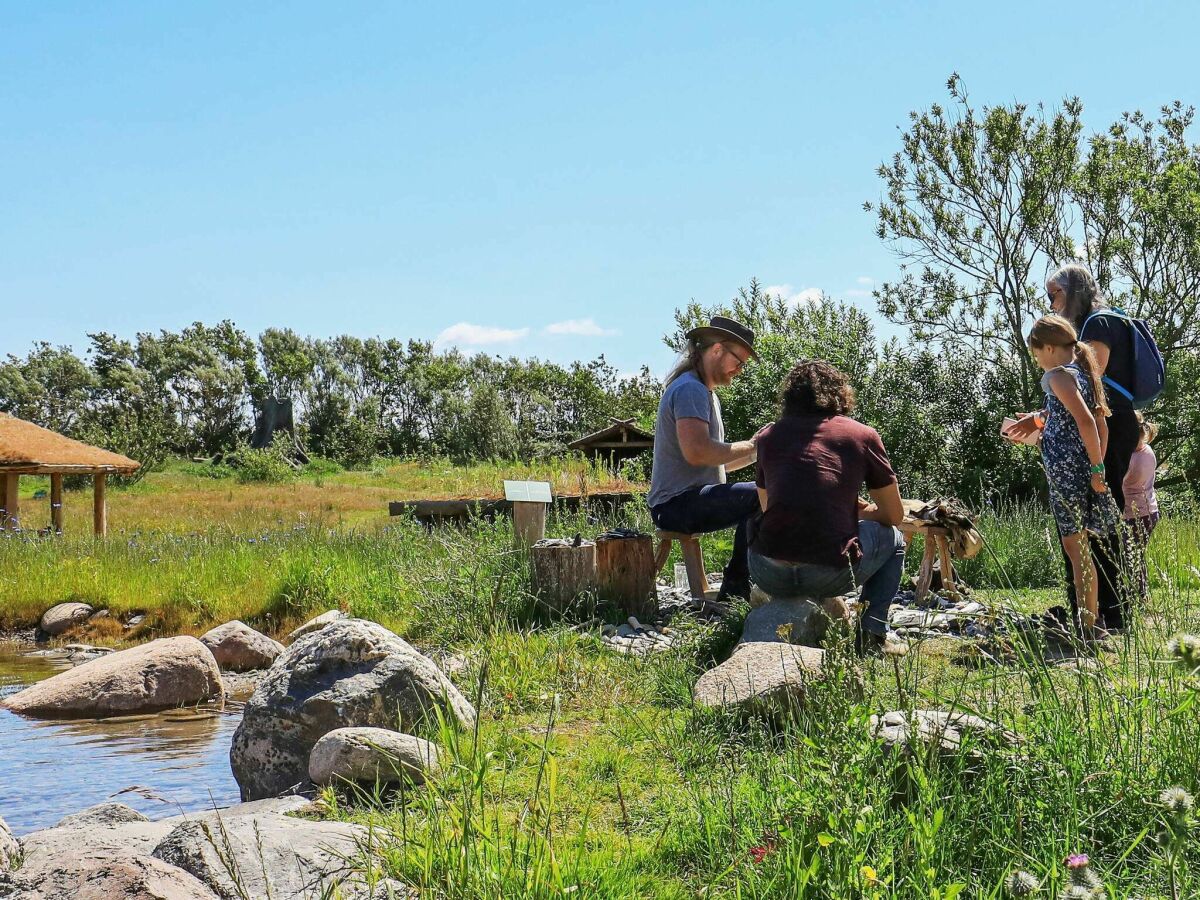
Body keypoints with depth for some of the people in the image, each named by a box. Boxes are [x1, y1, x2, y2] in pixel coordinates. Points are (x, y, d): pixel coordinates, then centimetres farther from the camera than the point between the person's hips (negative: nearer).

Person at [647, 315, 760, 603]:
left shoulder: (706, 394, 24)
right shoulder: (690, 389, -11)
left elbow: (716, 462, 23)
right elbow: (697, 452, -26)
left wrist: (757, 451, 9)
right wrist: (751, 446, -15)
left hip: (692, 501, 11)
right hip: (678, 502, -11)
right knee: (762, 498, -25)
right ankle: (734, 594, -19)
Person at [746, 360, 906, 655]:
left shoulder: (769, 435, 15)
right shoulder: (862, 435, 8)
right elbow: (895, 515, 16)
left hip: (769, 576, 3)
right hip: (830, 575, -3)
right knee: (892, 538, 29)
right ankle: (872, 632, 13)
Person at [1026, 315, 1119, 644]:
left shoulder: (1058, 375, -12)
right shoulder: (1083, 372, 15)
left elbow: (1085, 421, -22)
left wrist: (1097, 467, -18)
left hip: (1065, 469, -9)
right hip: (1082, 466, 9)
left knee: (1075, 546, -5)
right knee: (1079, 548, 15)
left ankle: (1089, 627, -3)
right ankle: (1090, 619, 20)